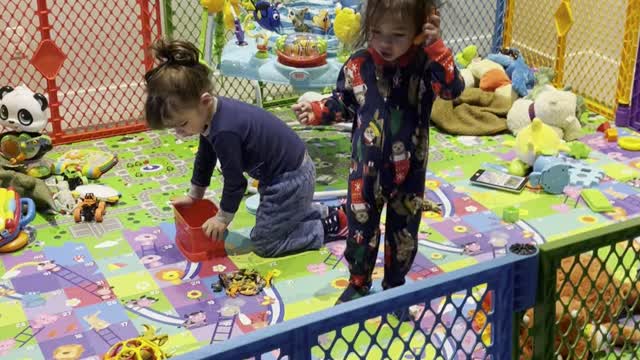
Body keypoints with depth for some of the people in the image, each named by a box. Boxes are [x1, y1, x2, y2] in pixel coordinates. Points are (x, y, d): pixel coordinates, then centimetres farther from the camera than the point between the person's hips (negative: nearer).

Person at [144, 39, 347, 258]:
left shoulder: (225, 131, -32)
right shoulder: (212, 112, -2)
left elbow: (235, 181, -19)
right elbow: (205, 158, 15)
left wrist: (222, 218, -5)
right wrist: (194, 196, 25)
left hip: (289, 180, -10)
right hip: (292, 171, 10)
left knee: (264, 242, 2)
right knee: (270, 220, 28)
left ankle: (331, 226, 7)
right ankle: (325, 214, 31)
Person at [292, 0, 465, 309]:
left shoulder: (425, 64, -15)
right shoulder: (358, 65, -11)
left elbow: (453, 88, -32)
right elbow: (343, 103, 3)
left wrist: (436, 46, -36)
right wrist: (316, 112, -13)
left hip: (409, 172, 0)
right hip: (365, 170, 1)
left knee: (403, 234, 17)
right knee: (360, 230, 16)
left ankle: (395, 286, 41)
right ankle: (358, 284, 40)